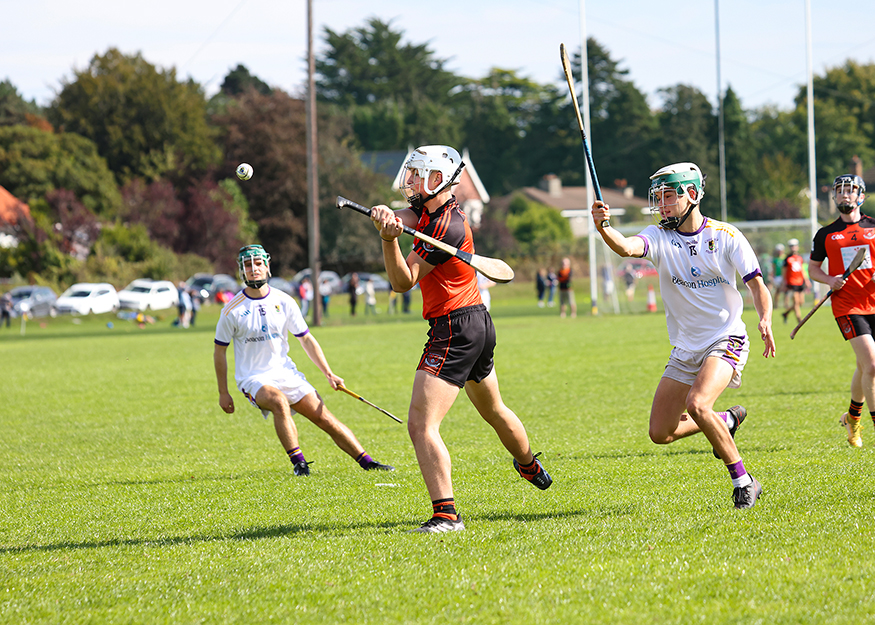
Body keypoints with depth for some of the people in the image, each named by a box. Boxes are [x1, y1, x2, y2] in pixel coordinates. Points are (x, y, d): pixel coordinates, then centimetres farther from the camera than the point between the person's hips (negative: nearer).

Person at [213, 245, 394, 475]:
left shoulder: (284, 301, 1)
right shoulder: (232, 310, -7)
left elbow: (306, 339, 11)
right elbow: (219, 351, 3)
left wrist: (328, 373, 5)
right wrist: (223, 393, 4)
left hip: (286, 372, 4)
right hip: (253, 378, -4)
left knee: (325, 418, -4)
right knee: (279, 401, -35)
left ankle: (367, 462, 5)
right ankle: (298, 463, -30)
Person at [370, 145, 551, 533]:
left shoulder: (446, 227, -20)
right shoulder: (431, 209, 8)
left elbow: (403, 282, -17)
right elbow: (402, 219, -5)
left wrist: (390, 240, -33)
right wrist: (387, 218, -29)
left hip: (454, 330, -11)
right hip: (479, 324, 11)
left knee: (421, 425, -18)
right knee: (493, 410, 32)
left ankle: (445, 514, -25)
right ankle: (530, 467, 54)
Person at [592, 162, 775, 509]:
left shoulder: (725, 236, -5)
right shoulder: (660, 237, -1)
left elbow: (757, 285, -3)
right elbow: (627, 247, -23)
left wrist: (765, 321, -23)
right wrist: (603, 227, -44)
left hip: (725, 340, -5)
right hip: (685, 348, 5)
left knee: (697, 404, -30)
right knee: (660, 434, 4)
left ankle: (743, 482, -15)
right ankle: (727, 421, 31)